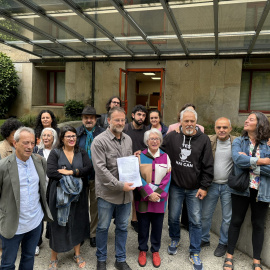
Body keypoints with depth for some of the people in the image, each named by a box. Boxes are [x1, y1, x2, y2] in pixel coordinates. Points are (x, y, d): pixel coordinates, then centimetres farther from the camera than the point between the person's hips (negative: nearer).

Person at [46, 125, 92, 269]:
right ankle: (54, 258, 26)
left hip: (78, 195, 3)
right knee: (58, 225, 6)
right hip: (59, 194, -2)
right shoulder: (55, 153, -1)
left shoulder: (82, 153, 7)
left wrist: (70, 172, -18)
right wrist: (77, 174, -15)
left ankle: (77, 254, 32)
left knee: (78, 223, 12)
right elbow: (50, 172, -16)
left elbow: (88, 168, -8)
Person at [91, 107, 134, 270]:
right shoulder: (100, 141, -12)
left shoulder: (128, 140, 7)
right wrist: (119, 185, -20)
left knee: (123, 227, 16)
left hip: (126, 193, 5)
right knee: (103, 227, 11)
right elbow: (100, 169, -18)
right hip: (107, 193, -5)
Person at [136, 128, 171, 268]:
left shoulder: (165, 157, 3)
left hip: (160, 199, 2)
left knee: (157, 226, 11)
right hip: (143, 199, -1)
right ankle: (142, 250, 32)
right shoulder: (140, 156, -3)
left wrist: (158, 194, -12)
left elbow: (167, 178, 0)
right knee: (143, 226, 10)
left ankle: (155, 251, 33)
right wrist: (149, 193, -15)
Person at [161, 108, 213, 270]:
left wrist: (204, 187, -5)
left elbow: (208, 166, -4)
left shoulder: (204, 139, -6)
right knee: (173, 217, 15)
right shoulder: (172, 137, -4)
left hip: (195, 189, -1)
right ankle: (175, 239, 44)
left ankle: (195, 253, 25)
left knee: (196, 221, 7)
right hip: (176, 186, 1)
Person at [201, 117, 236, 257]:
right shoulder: (208, 141, -4)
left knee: (228, 218, 12)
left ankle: (223, 243, 34)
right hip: (211, 185, 1)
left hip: (229, 186, -1)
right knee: (205, 215, 13)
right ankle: (204, 239, 35)